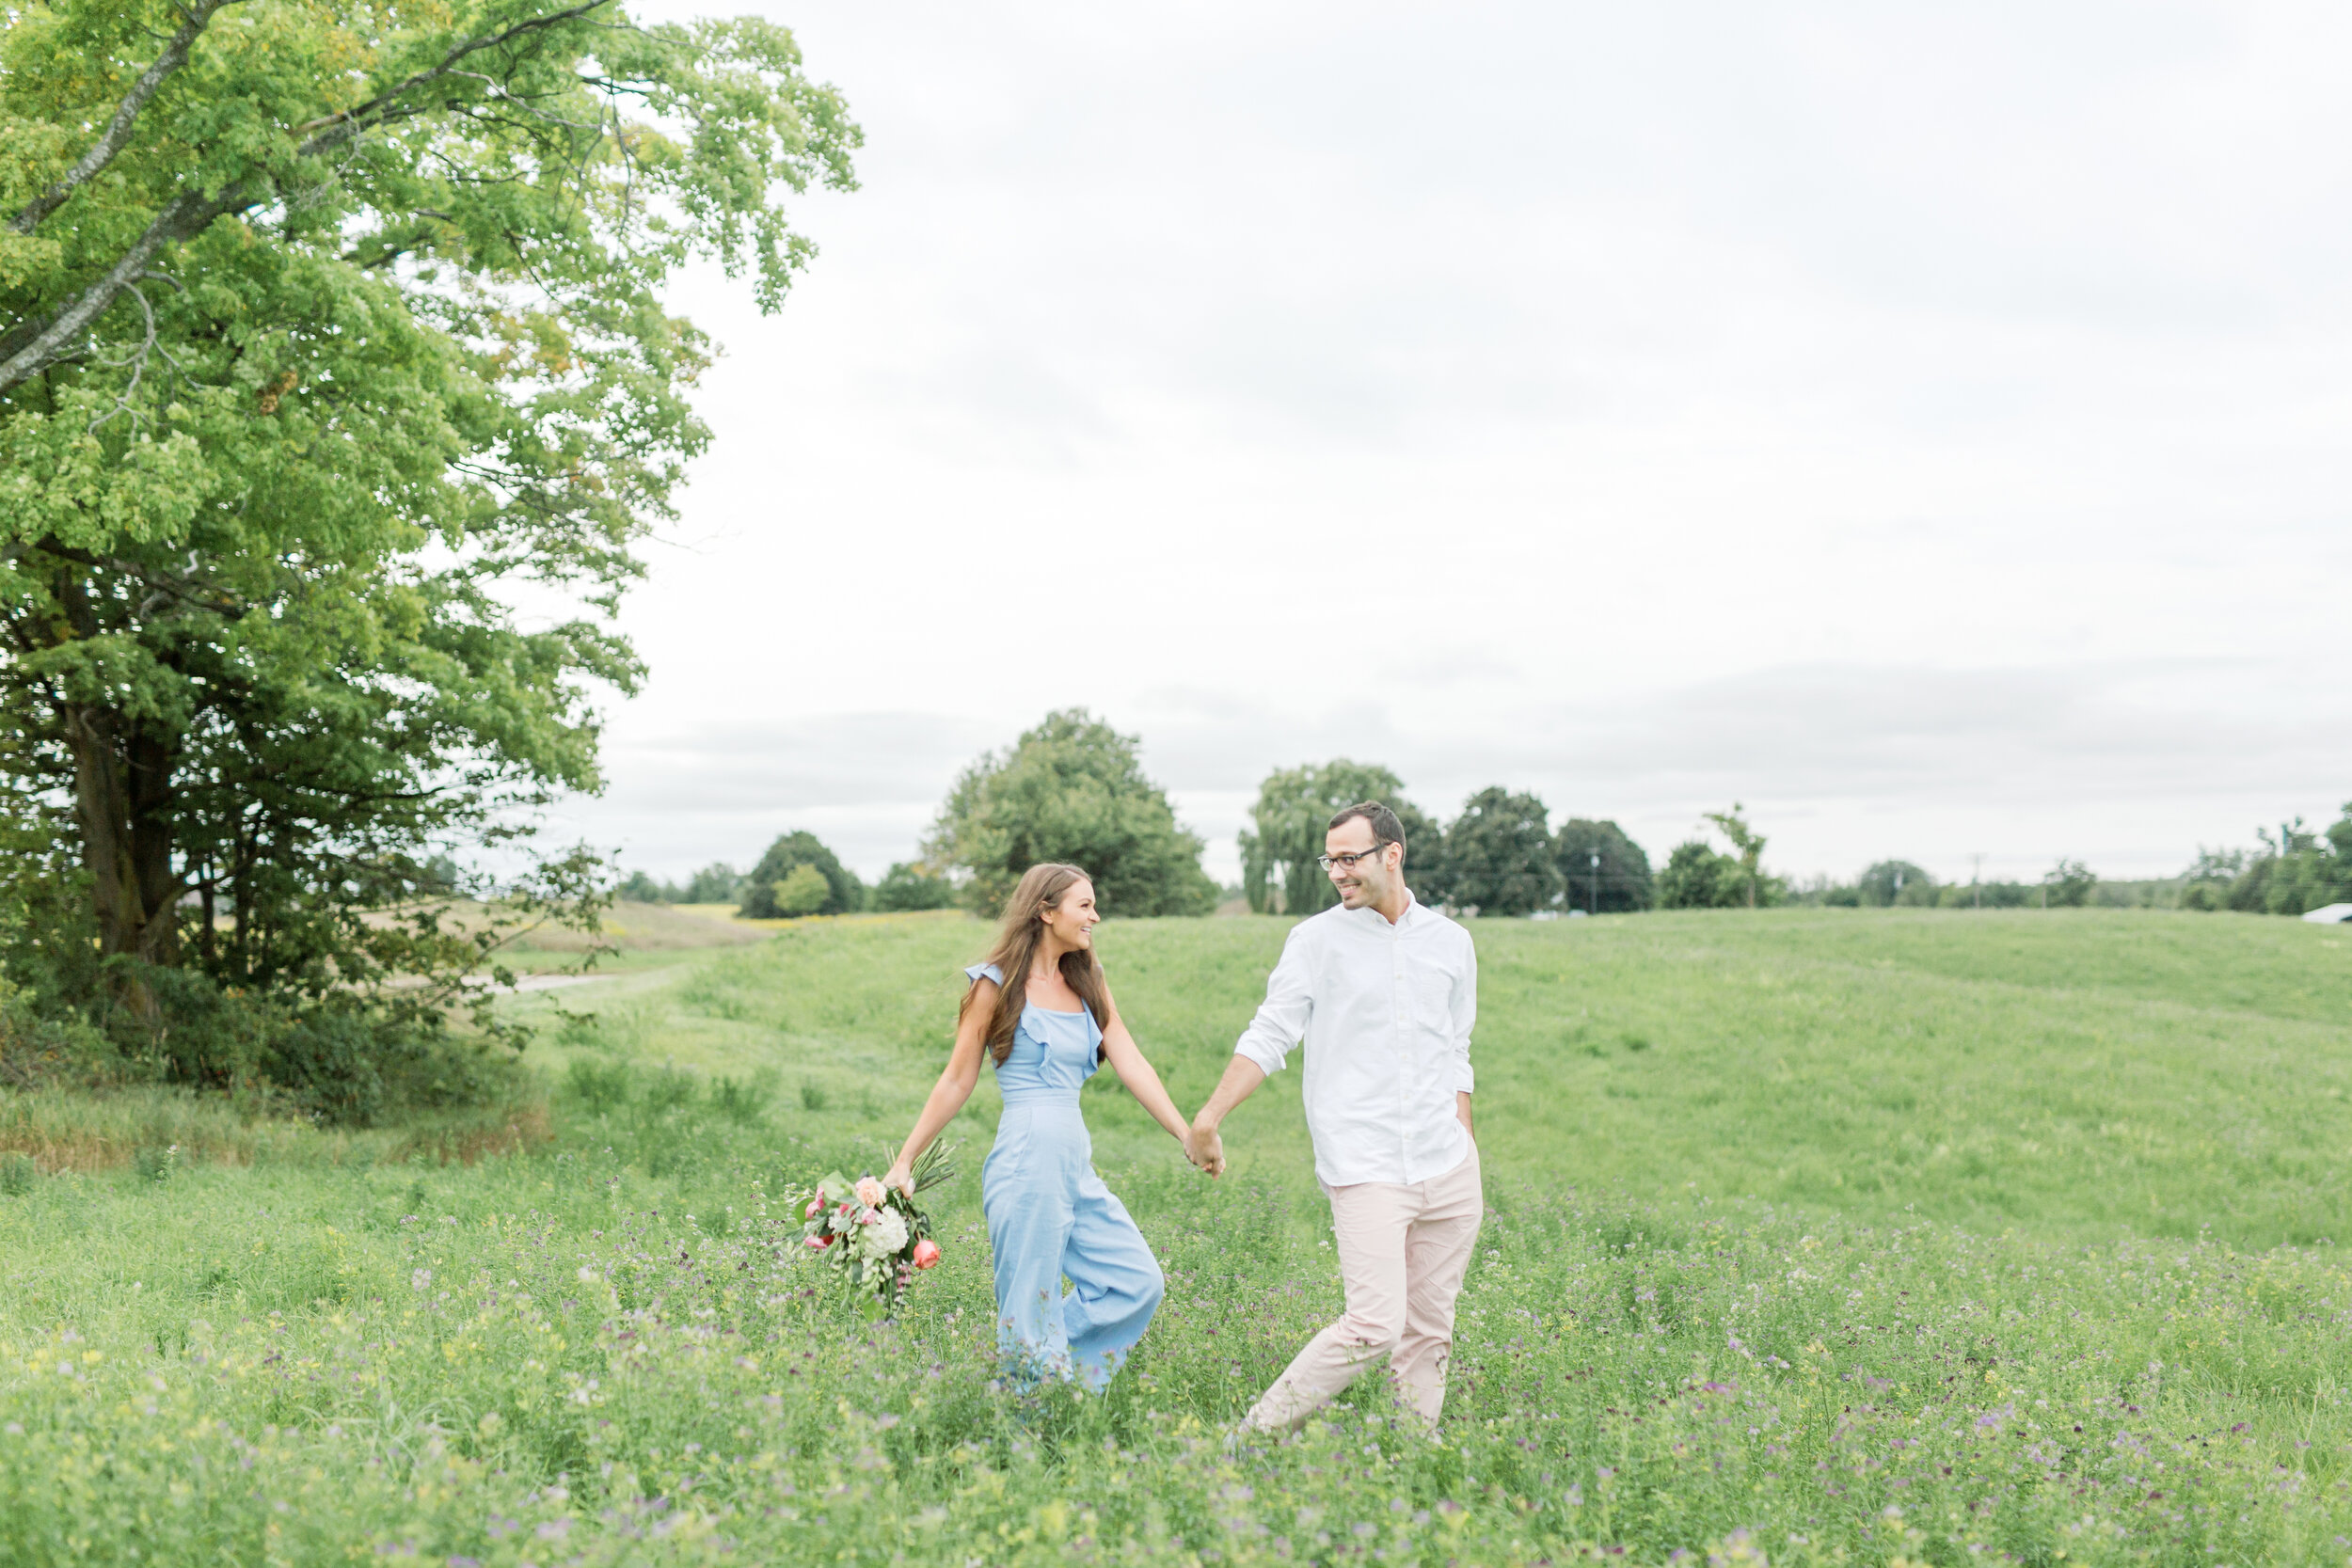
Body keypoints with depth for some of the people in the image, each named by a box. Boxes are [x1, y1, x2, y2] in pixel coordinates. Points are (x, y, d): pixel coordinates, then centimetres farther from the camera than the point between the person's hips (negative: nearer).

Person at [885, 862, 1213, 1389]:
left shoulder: (1090, 985, 14)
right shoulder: (999, 984, -2)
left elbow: (1132, 1065, 7)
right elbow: (957, 1081, 2)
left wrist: (1187, 1135, -3)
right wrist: (904, 1163, 1)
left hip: (1079, 1166, 7)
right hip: (1027, 1161, -6)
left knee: (1140, 1282, 1)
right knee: (1033, 1314, -3)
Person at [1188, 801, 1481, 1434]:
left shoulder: (1450, 941, 11)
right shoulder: (1316, 940, 1)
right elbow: (1269, 1037, -5)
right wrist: (1208, 1117, -18)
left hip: (1447, 1169, 4)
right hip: (1365, 1168, -4)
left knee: (1429, 1332, 6)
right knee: (1374, 1326, -15)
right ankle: (1259, 1433, -3)